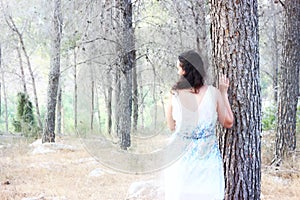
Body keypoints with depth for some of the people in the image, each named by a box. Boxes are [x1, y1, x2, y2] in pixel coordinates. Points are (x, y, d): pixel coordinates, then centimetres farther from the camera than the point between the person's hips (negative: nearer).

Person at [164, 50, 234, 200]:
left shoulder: (175, 95, -7)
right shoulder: (214, 93, -7)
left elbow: (171, 126, 6)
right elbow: (228, 123, 2)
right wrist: (224, 93, 9)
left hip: (182, 156, 0)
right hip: (208, 158, 0)